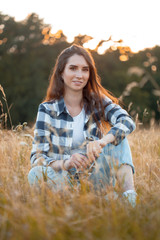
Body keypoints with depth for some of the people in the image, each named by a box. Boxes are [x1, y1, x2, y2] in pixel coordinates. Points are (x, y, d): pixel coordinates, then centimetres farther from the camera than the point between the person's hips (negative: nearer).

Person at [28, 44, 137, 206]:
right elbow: (37, 157, -9)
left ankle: (130, 197, -32)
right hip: (62, 183, -1)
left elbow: (127, 121, -15)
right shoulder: (47, 110, -1)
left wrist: (103, 141, -36)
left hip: (95, 181, 2)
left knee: (116, 136, -17)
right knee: (36, 173, -30)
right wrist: (65, 163, -31)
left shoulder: (98, 102, 4)